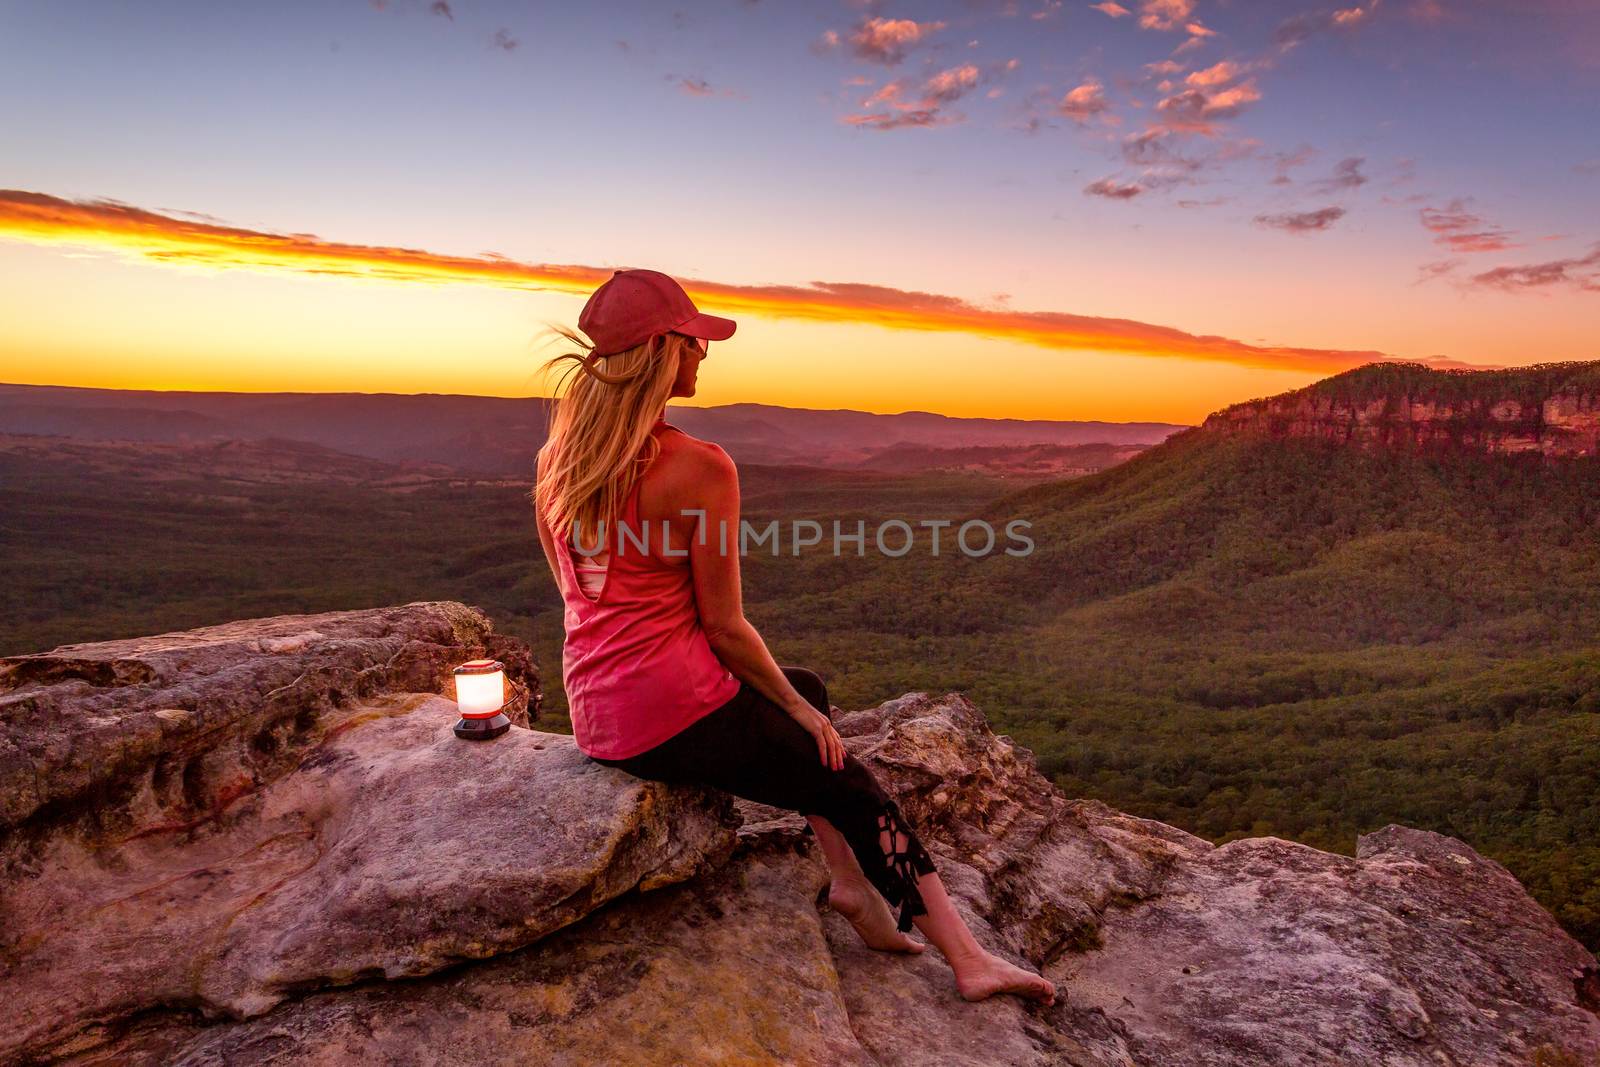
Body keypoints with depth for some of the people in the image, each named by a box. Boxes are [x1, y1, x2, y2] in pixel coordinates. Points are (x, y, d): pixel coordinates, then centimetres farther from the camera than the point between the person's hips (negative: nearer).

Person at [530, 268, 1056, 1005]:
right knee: (852, 785, 12)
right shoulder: (698, 468, -19)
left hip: (593, 718, 8)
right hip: (676, 716, -8)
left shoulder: (557, 458, 5)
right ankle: (967, 959, 23)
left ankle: (849, 883, 24)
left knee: (805, 690, 26)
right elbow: (723, 626, -15)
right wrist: (798, 711, 2)